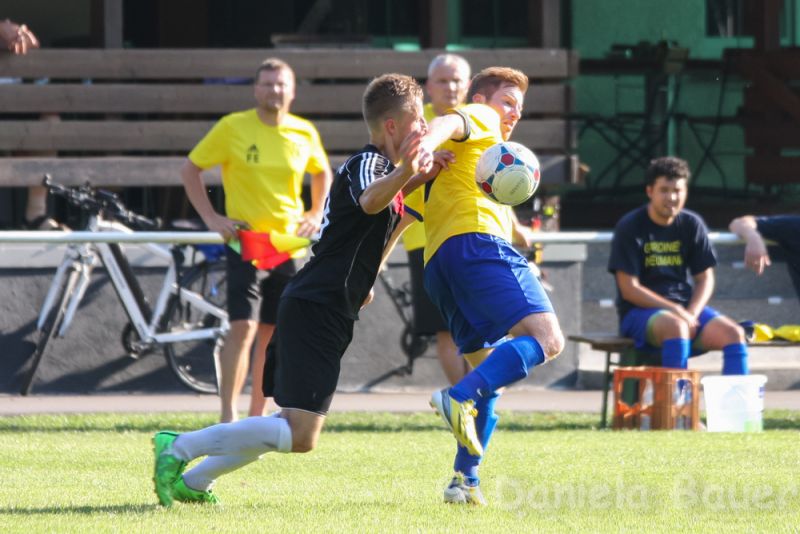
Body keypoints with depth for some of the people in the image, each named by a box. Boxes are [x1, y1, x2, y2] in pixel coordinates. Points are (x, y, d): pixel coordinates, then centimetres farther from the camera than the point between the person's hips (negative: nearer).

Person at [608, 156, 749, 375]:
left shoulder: (692, 224, 7)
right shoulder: (629, 228, -6)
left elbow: (704, 279, 10)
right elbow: (629, 289, -10)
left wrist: (691, 314, -10)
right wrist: (675, 311, -18)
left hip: (686, 307, 5)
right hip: (641, 311, -5)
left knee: (734, 333, -20)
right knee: (675, 326, -38)